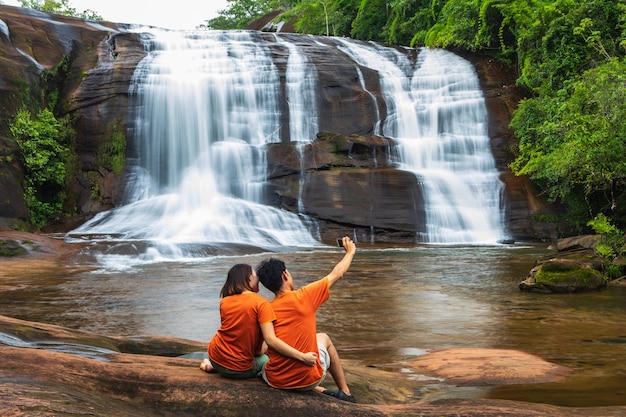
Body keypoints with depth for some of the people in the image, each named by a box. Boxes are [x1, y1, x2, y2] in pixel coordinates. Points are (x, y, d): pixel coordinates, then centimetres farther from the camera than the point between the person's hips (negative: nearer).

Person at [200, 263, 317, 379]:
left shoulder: (224, 301, -2)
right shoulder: (261, 303, -17)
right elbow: (270, 339, -26)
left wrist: (259, 348, 13)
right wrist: (303, 357, -26)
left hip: (215, 356, 6)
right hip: (241, 370, -6)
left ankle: (213, 365, 14)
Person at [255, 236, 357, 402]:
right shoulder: (304, 297, -10)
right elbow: (336, 274, 5)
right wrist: (350, 252, 22)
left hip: (276, 381, 0)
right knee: (323, 338, 29)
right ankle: (345, 392, 36)